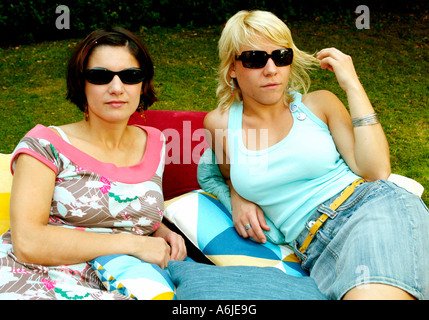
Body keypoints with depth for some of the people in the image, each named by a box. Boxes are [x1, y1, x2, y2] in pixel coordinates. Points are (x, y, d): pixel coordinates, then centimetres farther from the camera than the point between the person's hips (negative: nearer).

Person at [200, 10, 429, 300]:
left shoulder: (319, 104, 8)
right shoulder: (221, 123, 9)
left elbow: (376, 171, -4)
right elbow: (230, 172, 30)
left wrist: (353, 85, -2)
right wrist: (238, 197, 7)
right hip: (318, 251, 2)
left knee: (372, 293, -34)